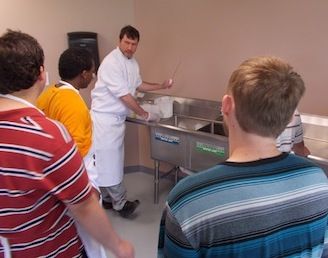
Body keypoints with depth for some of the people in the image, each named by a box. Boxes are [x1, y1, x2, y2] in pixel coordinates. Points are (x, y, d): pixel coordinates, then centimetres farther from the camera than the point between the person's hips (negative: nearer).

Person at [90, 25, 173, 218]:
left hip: (117, 118, 9)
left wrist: (162, 86, 17)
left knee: (108, 161, 15)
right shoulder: (111, 62, -19)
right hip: (105, 118, -8)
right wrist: (145, 115, -14)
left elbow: (138, 85, 25)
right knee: (110, 162, -1)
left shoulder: (132, 62, 9)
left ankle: (107, 199, 28)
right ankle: (121, 204, 11)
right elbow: (125, 96, -21)